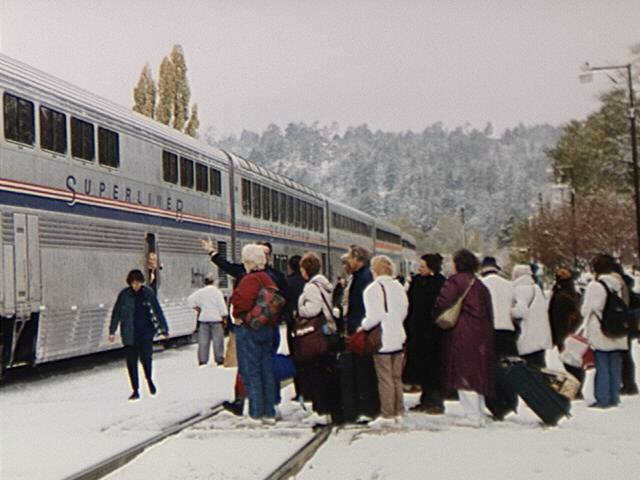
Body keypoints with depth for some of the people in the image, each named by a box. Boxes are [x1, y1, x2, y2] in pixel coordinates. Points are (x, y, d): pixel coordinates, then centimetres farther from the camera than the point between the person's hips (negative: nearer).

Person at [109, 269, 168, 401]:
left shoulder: (148, 293, 0)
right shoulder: (124, 295, -1)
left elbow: (158, 311, 6)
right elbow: (116, 313, 6)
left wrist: (164, 329, 6)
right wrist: (112, 331, 4)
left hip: (146, 332, -1)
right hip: (129, 334, 1)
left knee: (146, 357, -10)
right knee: (131, 361, 0)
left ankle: (149, 379, 21)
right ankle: (135, 391, 11)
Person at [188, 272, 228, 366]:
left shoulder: (200, 292, 4)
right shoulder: (216, 291, -6)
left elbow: (190, 299, 1)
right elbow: (222, 306, -7)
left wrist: (196, 308, 10)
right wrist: (224, 316, 3)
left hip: (203, 318, 4)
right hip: (216, 318, -4)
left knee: (203, 341, 6)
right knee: (218, 341, 2)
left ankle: (202, 361, 6)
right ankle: (219, 360, 4)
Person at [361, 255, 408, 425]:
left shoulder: (373, 289, -12)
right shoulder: (398, 286, 8)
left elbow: (375, 316, -18)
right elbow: (404, 311, 13)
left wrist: (363, 326, -2)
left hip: (381, 339, -6)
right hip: (398, 338, 6)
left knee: (385, 378, -2)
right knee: (397, 377, 13)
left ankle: (387, 414, 0)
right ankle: (398, 412, 18)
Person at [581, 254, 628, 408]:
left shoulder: (594, 285, -11)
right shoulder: (617, 285, 6)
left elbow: (586, 310, -9)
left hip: (600, 333, -5)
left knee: (602, 367, -1)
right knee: (615, 366, 10)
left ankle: (602, 399, 0)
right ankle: (614, 397, 15)